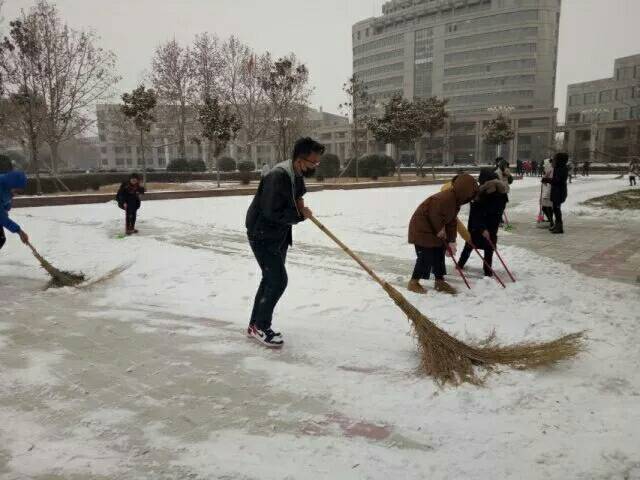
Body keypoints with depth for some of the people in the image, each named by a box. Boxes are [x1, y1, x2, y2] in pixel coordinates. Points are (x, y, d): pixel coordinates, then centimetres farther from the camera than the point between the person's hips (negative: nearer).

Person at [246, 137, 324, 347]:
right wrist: (300, 214, -18)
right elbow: (272, 212, -28)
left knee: (271, 280, 15)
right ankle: (260, 327, 7)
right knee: (278, 281, -10)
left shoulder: (297, 175, 3)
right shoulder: (278, 176, -27)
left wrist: (299, 200, 1)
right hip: (262, 236, -10)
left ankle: (255, 325, 28)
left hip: (279, 235, 10)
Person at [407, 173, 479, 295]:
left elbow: (452, 222, 9)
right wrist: (439, 229, -14)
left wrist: (451, 241, 5)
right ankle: (413, 282, 5)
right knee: (426, 257, -8)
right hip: (422, 229, -10)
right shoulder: (446, 197, -26)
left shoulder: (456, 201, 7)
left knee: (439, 254, 12)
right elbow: (434, 214, -28)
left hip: (434, 230, 10)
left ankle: (439, 281, 22)